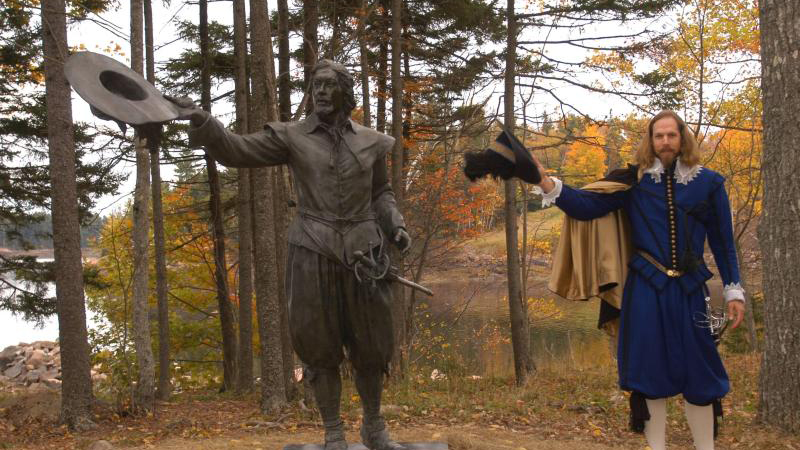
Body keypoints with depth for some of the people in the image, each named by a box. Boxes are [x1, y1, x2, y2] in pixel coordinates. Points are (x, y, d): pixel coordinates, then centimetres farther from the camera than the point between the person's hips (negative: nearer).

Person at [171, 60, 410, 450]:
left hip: (362, 255, 2)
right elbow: (236, 151, -10)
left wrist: (396, 228, -3)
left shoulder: (370, 142, 6)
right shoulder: (291, 137, 0)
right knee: (320, 347, 4)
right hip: (313, 256, -2)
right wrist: (203, 122, -27)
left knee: (371, 346, 10)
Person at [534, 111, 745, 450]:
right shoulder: (634, 180, 2)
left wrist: (733, 291, 5)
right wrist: (546, 183, -20)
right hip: (645, 289, 0)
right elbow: (588, 206, -6)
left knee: (698, 373, 3)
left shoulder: (708, 183, 4)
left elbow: (722, 242, 8)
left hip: (689, 290, 0)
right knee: (649, 370, 5)